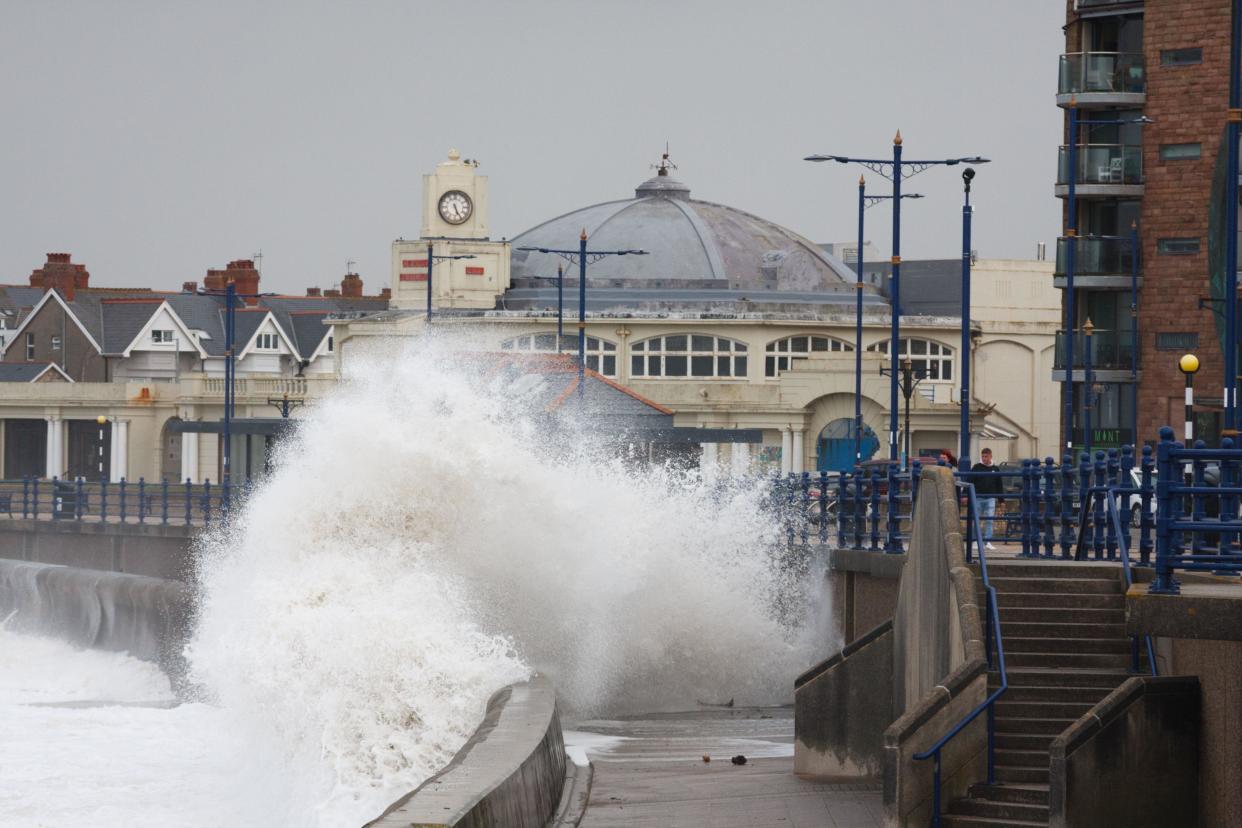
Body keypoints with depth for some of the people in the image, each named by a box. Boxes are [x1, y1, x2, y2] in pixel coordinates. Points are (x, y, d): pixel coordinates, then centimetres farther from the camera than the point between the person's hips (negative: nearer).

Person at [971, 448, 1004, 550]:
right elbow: (970, 483, 1)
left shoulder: (995, 470, 9)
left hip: (990, 498, 1)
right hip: (978, 497, -1)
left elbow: (999, 486, 14)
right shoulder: (976, 468, 2)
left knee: (989, 521, -4)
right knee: (977, 521, 3)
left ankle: (988, 542, 0)